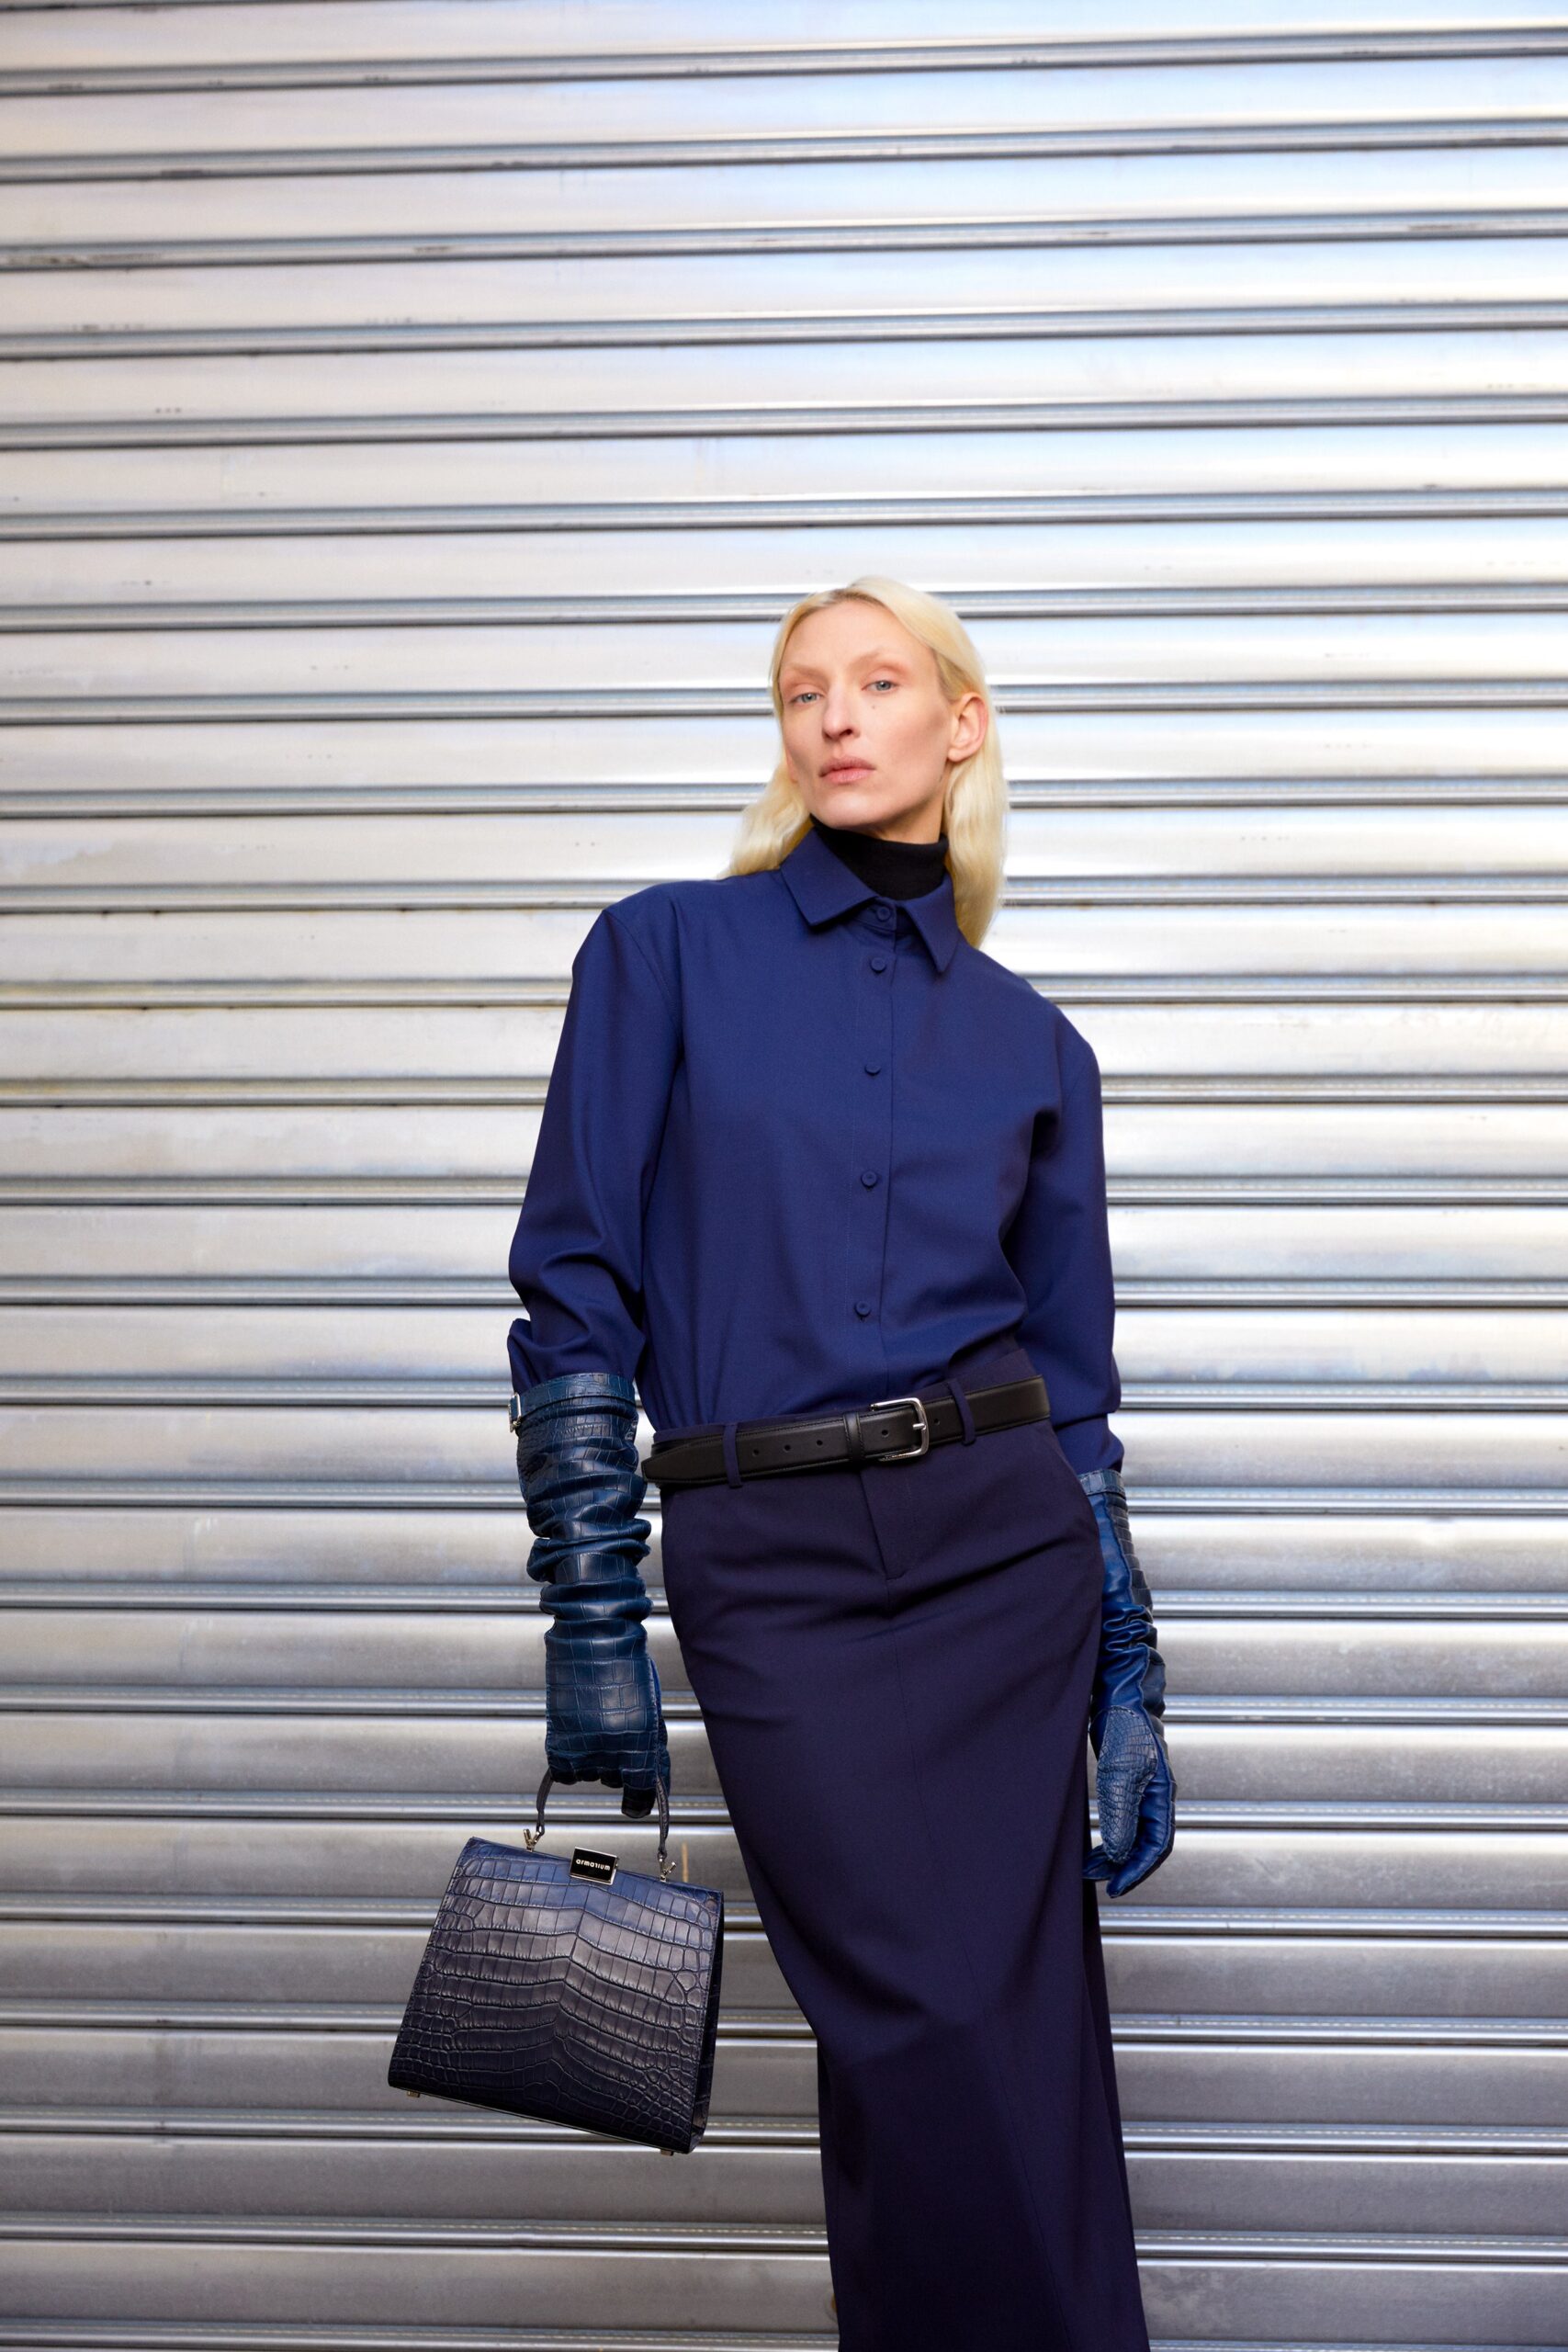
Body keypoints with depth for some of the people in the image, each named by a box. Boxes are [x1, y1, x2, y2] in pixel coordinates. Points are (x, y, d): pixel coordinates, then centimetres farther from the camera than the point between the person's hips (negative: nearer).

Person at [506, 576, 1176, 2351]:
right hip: (768, 1572, -2)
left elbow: (1073, 1385, 11)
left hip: (1006, 1547, 2)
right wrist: (592, 1619, -6)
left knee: (1020, 2037, 4)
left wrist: (1131, 1686, 8)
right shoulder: (669, 951, 2)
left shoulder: (1031, 1044, 10)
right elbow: (573, 1288, -2)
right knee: (926, 2037, -4)